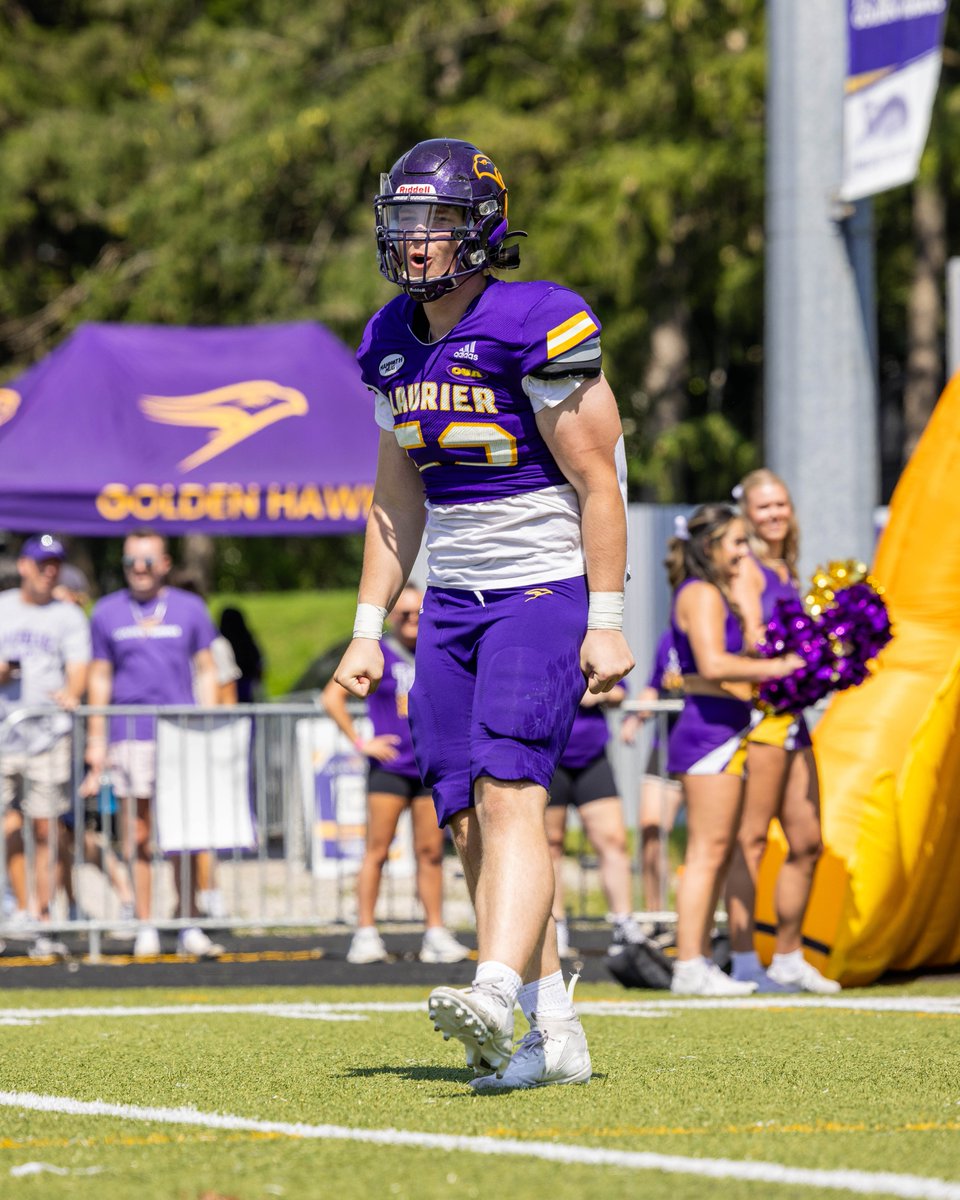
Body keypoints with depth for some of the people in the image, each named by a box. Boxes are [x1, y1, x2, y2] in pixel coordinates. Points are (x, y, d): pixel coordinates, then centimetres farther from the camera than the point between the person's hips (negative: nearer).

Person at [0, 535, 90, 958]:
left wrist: (70, 693, -25)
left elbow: (79, 668, -3)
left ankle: (43, 921, -2)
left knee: (44, 828, -5)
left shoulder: (69, 616, 9)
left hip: (49, 733, -1)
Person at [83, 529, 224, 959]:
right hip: (129, 737, 0)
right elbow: (100, 679, 11)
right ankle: (145, 927, 5)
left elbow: (207, 673, 9)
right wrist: (96, 741, 7)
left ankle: (188, 926, 4)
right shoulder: (107, 613, 9)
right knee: (136, 835, 0)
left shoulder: (190, 609, 8)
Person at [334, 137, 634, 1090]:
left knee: (508, 795, -21)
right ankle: (554, 1033, 7)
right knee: (467, 821, 2)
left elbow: (597, 485, -12)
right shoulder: (395, 345, 9)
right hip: (454, 600, 7)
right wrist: (368, 628, 15)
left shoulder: (537, 331, -13)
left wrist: (606, 623, -15)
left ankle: (498, 995, -33)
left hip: (544, 590, -7)